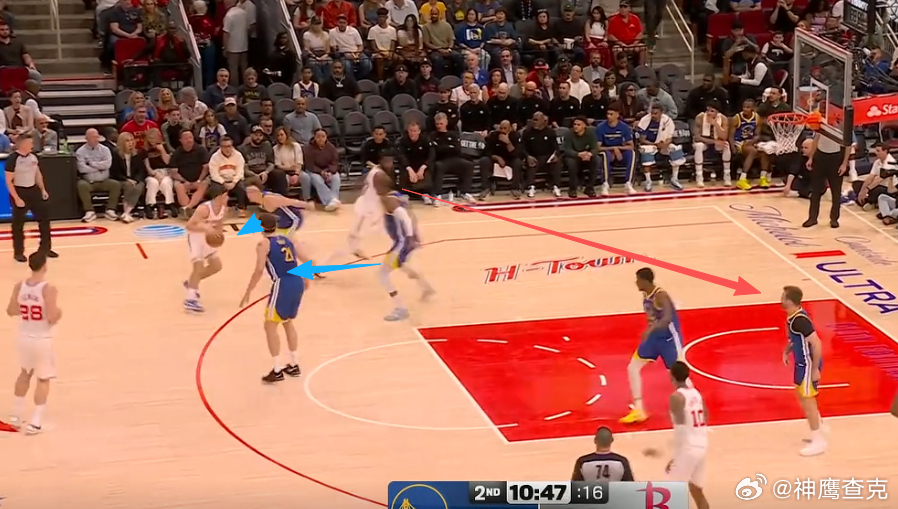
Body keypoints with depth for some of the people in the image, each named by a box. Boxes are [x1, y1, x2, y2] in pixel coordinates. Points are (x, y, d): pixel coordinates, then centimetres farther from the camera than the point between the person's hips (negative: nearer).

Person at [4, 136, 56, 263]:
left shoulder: (33, 157, 3)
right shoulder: (13, 159, -17)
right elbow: (9, 181, -15)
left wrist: (43, 189, 9)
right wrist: (16, 198, -19)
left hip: (33, 190, 6)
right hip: (19, 192, -6)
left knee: (44, 218, 7)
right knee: (18, 224, 3)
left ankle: (45, 249, 20)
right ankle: (18, 253, 15)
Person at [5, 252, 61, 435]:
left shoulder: (19, 287, -5)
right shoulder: (48, 289, -20)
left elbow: (10, 311, 5)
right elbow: (52, 319, -22)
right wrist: (59, 313, 0)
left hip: (24, 338, 5)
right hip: (42, 340, -5)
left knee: (25, 374, 27)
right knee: (43, 379, 9)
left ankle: (16, 416, 34)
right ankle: (34, 423, 5)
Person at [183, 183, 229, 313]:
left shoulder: (224, 209, -7)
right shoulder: (204, 209, -30)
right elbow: (189, 225, -30)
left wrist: (218, 234, -9)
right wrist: (206, 229, -41)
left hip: (208, 237, 8)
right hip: (196, 237, -8)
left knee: (217, 266, 12)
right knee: (199, 267, -14)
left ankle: (191, 282, 29)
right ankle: (191, 300, -11)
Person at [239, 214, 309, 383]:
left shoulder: (263, 244, -2)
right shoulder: (287, 240, 19)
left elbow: (259, 270, -11)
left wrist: (248, 293, -7)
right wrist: (305, 279, 38)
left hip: (282, 285, -7)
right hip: (298, 283, 7)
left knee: (270, 325, 3)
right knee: (288, 322, 26)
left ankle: (277, 370, -2)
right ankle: (294, 365, 30)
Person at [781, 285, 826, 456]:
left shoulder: (800, 320, -28)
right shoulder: (793, 315, 2)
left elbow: (817, 344, -27)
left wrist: (815, 370, -24)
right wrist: (786, 351, 11)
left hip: (808, 364, -10)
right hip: (801, 362, 10)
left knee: (806, 401, -2)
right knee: (805, 398, 22)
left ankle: (818, 442, 8)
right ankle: (819, 432, 37)